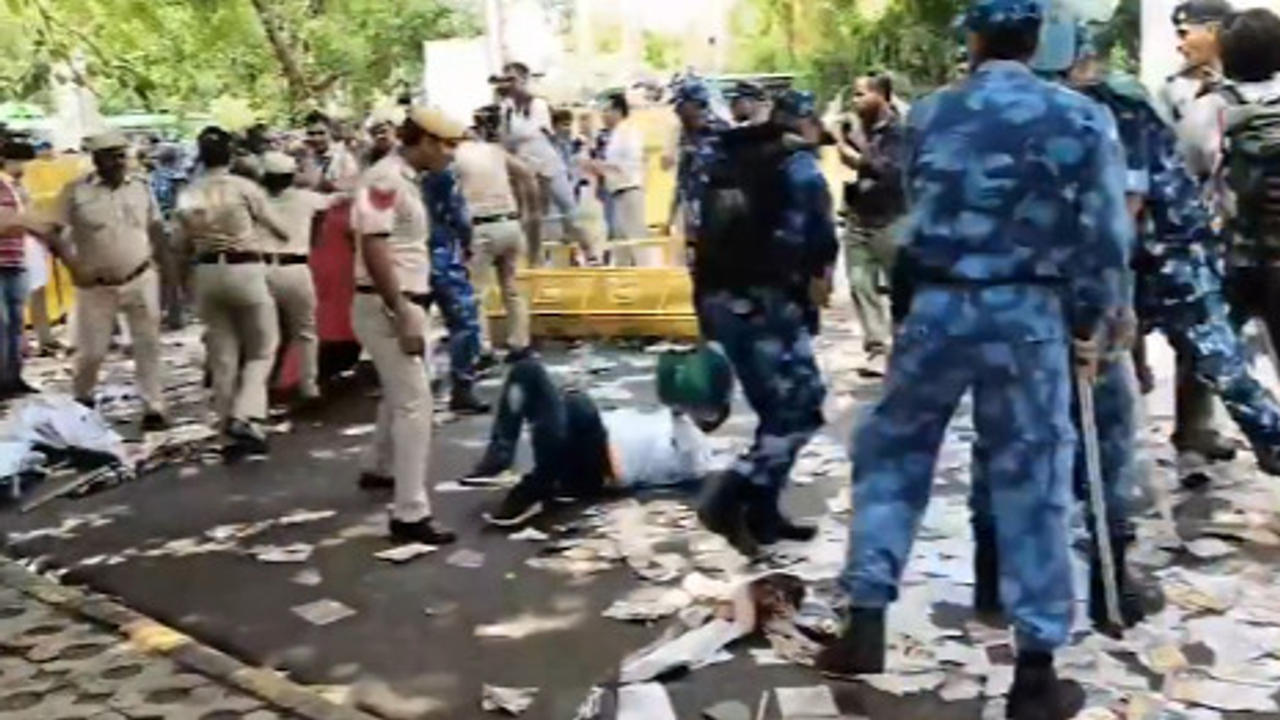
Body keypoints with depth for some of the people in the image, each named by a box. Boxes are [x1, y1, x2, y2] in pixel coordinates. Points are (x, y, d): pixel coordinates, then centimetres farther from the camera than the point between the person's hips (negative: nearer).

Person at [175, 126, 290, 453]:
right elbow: (280, 229, 0)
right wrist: (285, 236, 20)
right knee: (262, 350, 8)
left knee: (222, 356, 12)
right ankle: (245, 418, -10)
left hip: (207, 273, 4)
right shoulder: (244, 187, -8)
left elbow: (183, 241, 6)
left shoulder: (188, 195, 4)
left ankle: (230, 424, 17)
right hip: (244, 270, -4)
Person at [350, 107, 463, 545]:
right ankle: (410, 515, -8)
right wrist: (404, 318, -26)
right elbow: (374, 251, -24)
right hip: (385, 307, -10)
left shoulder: (406, 180, 13)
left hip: (404, 304, 10)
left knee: (400, 394, 26)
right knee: (414, 403, -11)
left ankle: (379, 470, 47)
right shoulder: (385, 179, -17)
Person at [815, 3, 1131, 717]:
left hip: (937, 306, 2)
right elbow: (1106, 235, -3)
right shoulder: (1082, 118, -3)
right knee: (1032, 484, 6)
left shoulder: (928, 114, 3)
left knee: (892, 454, 16)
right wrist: (1096, 324, 8)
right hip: (1029, 315, -1)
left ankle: (866, 626, 16)